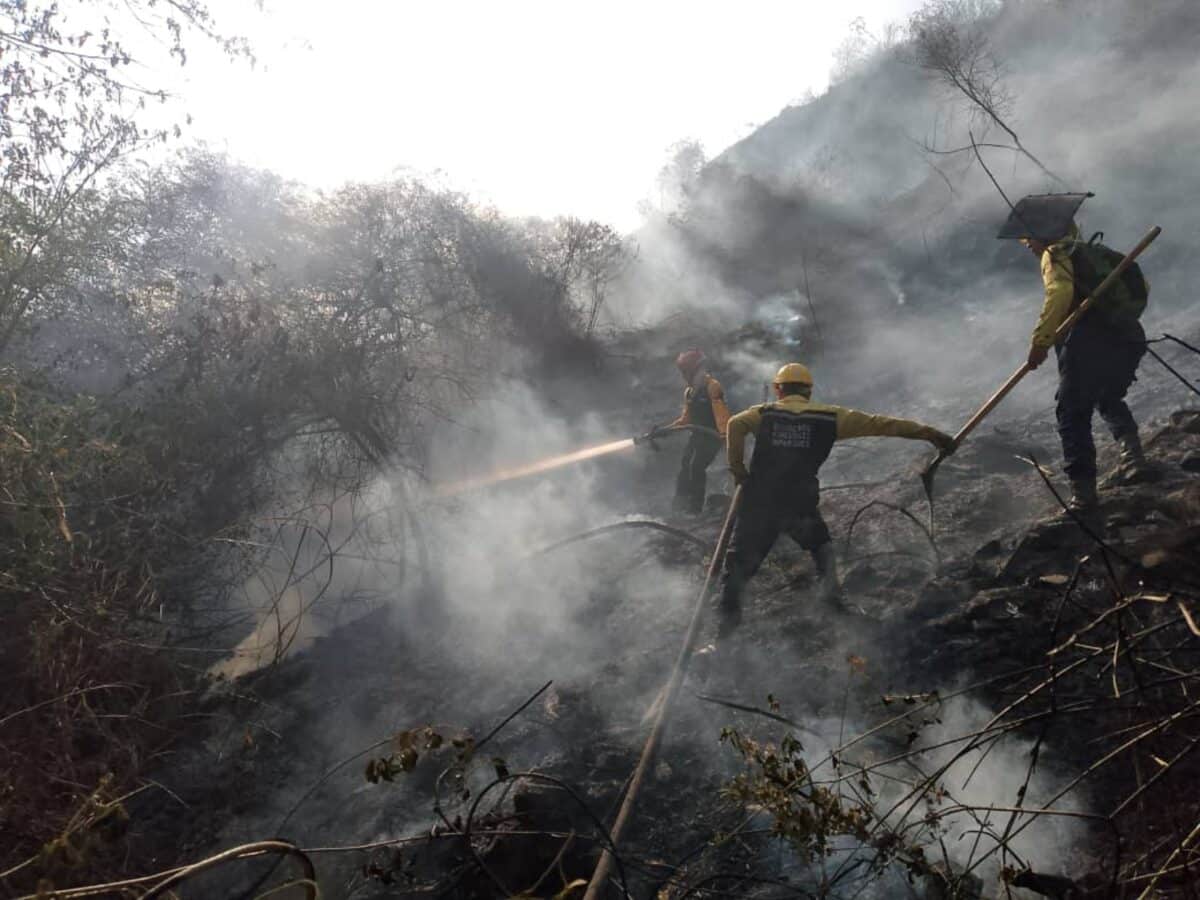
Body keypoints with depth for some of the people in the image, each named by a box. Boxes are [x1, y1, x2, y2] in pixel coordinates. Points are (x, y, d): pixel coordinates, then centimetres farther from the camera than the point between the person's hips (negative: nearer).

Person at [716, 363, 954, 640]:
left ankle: (726, 625, 5)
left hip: (759, 504, 0)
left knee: (740, 564, 10)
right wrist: (928, 432, 12)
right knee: (822, 548, 28)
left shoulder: (764, 413, 8)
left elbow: (736, 424, -12)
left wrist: (738, 469, -4)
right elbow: (879, 424, 8)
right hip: (800, 505, 0)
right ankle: (829, 593, 11)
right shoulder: (829, 416, 7)